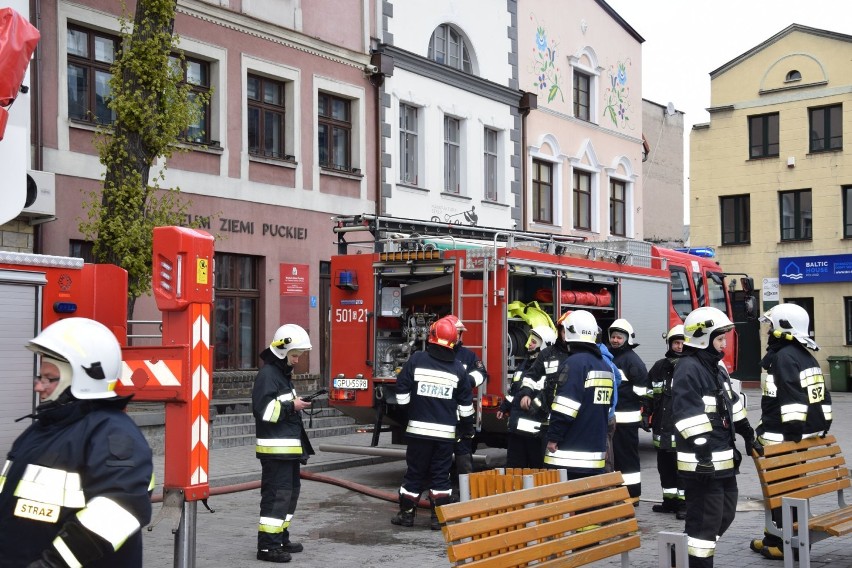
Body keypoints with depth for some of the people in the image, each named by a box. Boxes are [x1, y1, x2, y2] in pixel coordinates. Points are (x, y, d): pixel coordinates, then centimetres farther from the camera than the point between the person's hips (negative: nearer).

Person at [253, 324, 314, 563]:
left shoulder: (284, 373, 18)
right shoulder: (267, 374, -14)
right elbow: (264, 409, -23)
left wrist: (297, 404, 12)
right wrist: (292, 406, -17)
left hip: (289, 447, 10)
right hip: (275, 448, -10)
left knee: (291, 491, 15)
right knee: (277, 494, -10)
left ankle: (281, 539, 24)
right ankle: (267, 546, -7)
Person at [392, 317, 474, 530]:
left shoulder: (416, 360, -5)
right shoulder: (458, 369, 1)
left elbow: (402, 392, -3)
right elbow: (466, 405, 6)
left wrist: (407, 410, 14)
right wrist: (467, 429, 18)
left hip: (418, 428, -1)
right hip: (446, 431, 1)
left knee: (414, 472, 9)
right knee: (441, 474, 7)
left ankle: (406, 514, 17)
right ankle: (439, 518, 8)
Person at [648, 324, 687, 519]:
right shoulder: (659, 367, 13)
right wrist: (646, 414, 15)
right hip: (662, 426, 5)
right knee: (665, 465, 13)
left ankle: (683, 503, 5)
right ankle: (670, 500, 25)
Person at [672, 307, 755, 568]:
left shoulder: (717, 366, 15)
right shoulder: (688, 370, -17)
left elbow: (733, 404, 27)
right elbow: (689, 416, -25)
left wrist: (748, 434, 30)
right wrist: (702, 452, -29)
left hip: (724, 456, 10)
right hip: (702, 460, -10)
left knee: (725, 513, 18)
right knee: (705, 518, -4)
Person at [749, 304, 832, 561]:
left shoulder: (783, 356, -14)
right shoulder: (806, 356, 14)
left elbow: (792, 400, -22)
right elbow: (823, 397, 17)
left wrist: (793, 432, -20)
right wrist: (821, 428, 21)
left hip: (782, 440, -10)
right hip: (807, 435, 10)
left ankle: (787, 544, 1)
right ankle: (777, 537, 24)